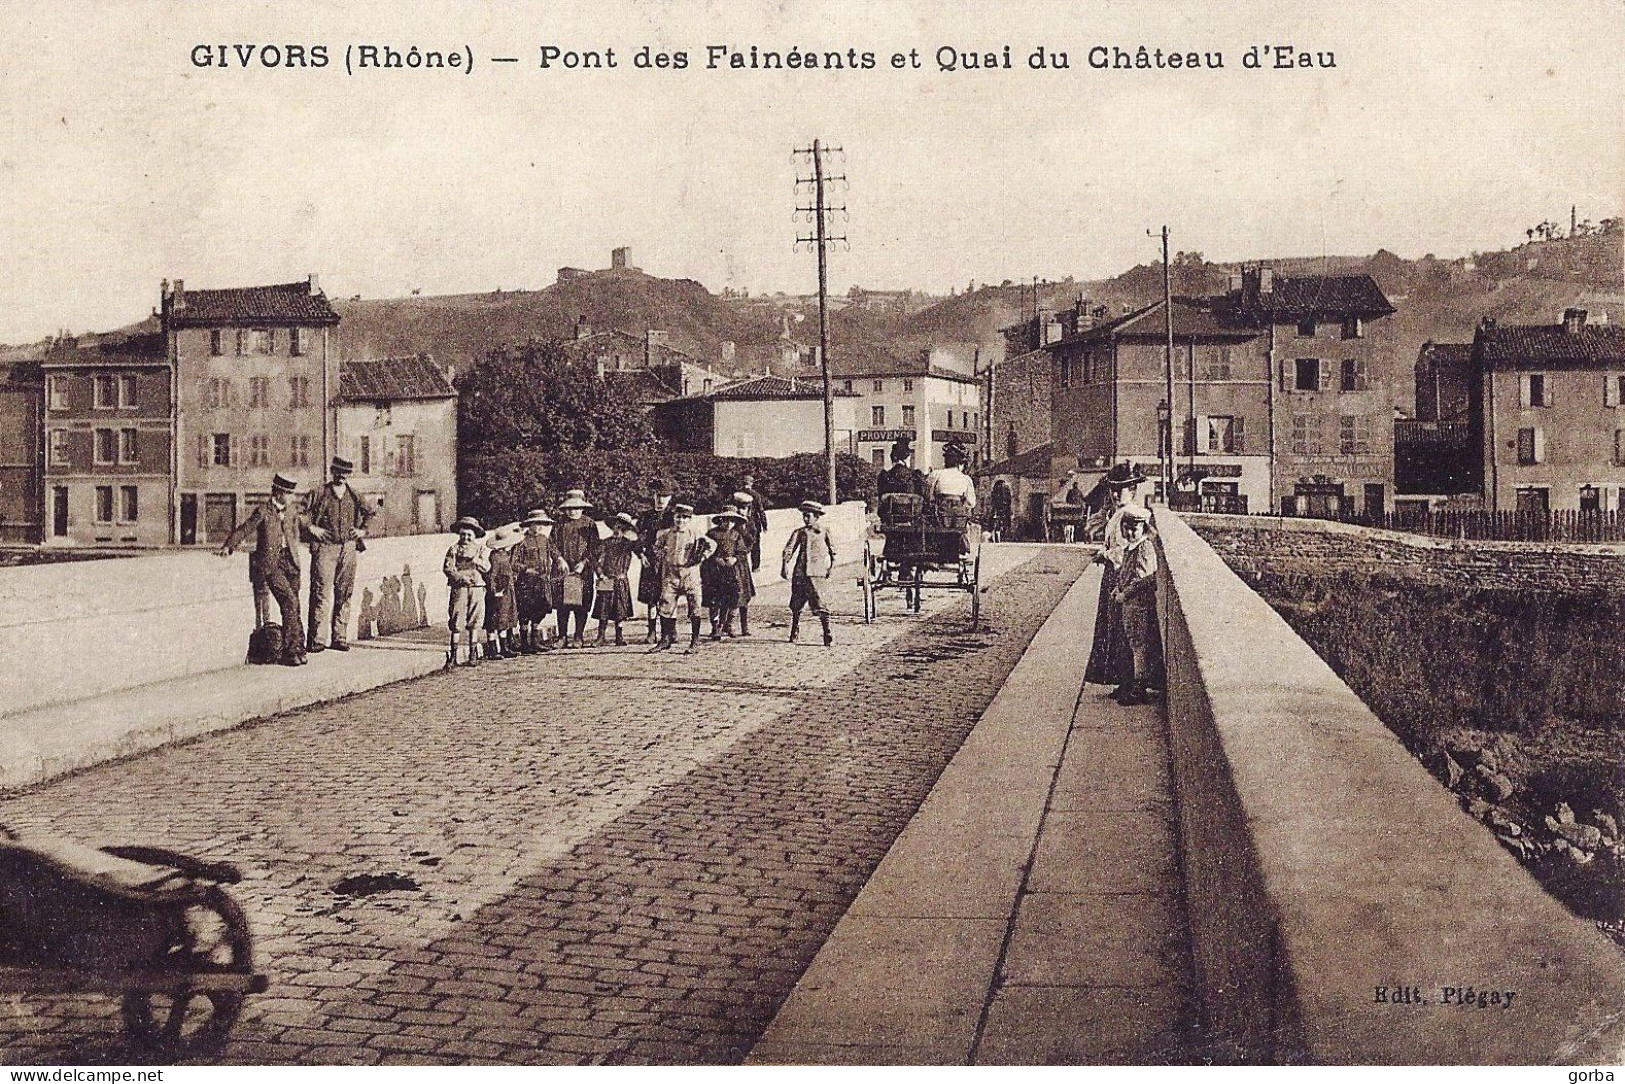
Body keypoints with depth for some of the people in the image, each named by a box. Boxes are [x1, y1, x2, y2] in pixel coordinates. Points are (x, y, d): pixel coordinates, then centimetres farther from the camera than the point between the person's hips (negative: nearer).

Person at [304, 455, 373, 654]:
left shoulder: (353, 494, 12)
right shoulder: (321, 493, 1)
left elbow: (370, 514, 23)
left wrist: (363, 531, 12)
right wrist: (312, 528, -10)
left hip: (348, 549, 4)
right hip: (325, 548, -4)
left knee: (344, 593, 5)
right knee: (321, 593, -8)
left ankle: (339, 637, 11)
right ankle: (317, 639, -6)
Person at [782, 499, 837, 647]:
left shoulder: (824, 532, 6)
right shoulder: (799, 532, 11)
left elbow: (833, 551, 13)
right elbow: (788, 549, 4)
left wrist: (832, 567, 3)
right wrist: (785, 565, -8)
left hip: (815, 573, -3)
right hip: (799, 572, 3)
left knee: (819, 603, -12)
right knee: (796, 605, 9)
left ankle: (828, 636, -9)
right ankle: (794, 633, 27)